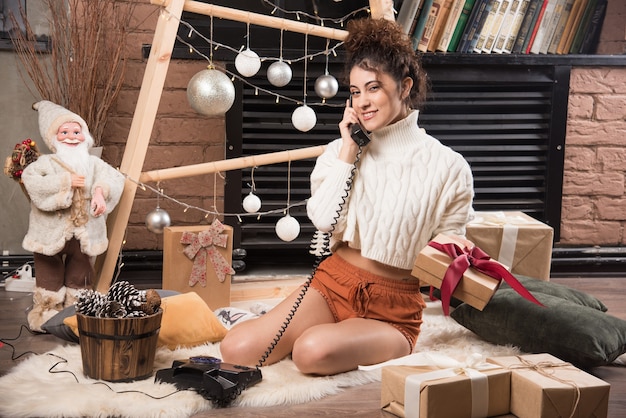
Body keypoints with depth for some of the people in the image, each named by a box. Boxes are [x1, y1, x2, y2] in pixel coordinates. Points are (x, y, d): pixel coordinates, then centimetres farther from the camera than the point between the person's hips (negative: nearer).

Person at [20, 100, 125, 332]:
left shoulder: (93, 163, 5)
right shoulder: (46, 162, -5)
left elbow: (114, 177, -9)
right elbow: (30, 178, -23)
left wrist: (100, 191, -30)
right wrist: (65, 182, -23)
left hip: (83, 234, 3)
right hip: (51, 233, -3)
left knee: (79, 277, 14)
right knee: (50, 277, 6)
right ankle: (46, 316, 19)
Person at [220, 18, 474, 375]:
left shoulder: (448, 168, -4)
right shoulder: (342, 150, 6)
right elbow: (324, 220, -9)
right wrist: (348, 150, -8)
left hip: (394, 309, -3)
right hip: (333, 283, 3)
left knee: (313, 351, -33)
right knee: (237, 350, -17)